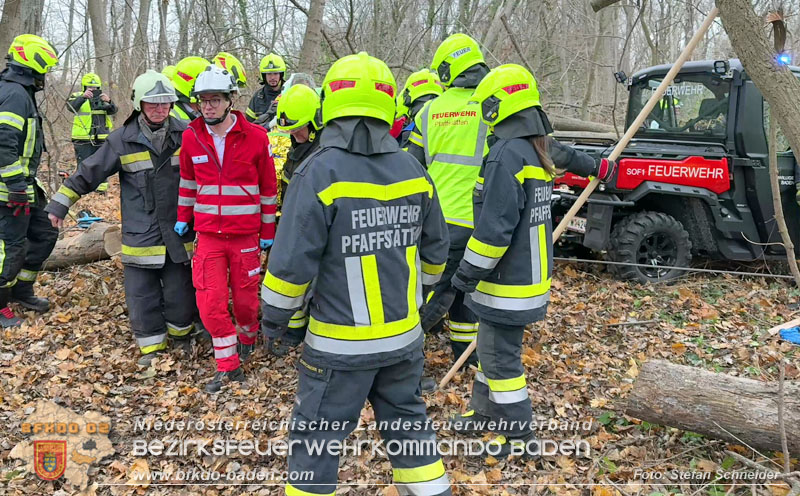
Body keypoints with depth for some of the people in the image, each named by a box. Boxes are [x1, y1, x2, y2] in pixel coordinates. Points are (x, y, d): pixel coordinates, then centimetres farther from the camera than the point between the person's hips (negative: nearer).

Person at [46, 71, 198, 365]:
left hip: (178, 230, 0)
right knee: (141, 291, 3)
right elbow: (89, 173, 4)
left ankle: (182, 332, 31)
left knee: (180, 288, 6)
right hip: (140, 235, 0)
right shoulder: (123, 140, -2)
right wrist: (60, 203, 5)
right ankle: (151, 344, 19)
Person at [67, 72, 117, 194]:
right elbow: (71, 106, -19)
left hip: (101, 138, 3)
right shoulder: (77, 97, 3)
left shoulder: (102, 98, 13)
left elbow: (113, 111, -3)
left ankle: (102, 186, 13)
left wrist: (109, 101, -24)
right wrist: (83, 97, -35)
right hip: (83, 139, -3)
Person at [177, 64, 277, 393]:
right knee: (210, 302, -2)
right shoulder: (192, 137, 0)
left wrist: (268, 230, 2)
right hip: (208, 234, 2)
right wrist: (183, 217, 16)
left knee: (245, 297, 9)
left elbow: (268, 186, -1)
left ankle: (248, 337, 41)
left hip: (245, 234, -2)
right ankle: (228, 366, 12)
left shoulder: (255, 137, -8)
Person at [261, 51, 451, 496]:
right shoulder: (413, 169, 0)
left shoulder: (319, 172, -17)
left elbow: (292, 262, -16)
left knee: (316, 439, 11)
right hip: (404, 336, 5)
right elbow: (435, 251, 10)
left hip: (342, 343, -5)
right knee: (407, 420, 22)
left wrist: (274, 318, 0)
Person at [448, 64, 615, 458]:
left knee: (501, 355, 2)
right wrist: (598, 168, 53)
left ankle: (517, 433, 14)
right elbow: (563, 155, 33)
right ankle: (486, 411, 35)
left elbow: (494, 230, -26)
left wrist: (467, 274, -17)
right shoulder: (537, 149, 8)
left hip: (508, 281, -10)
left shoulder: (507, 156, -23)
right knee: (492, 347, 21)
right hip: (529, 273, 10)